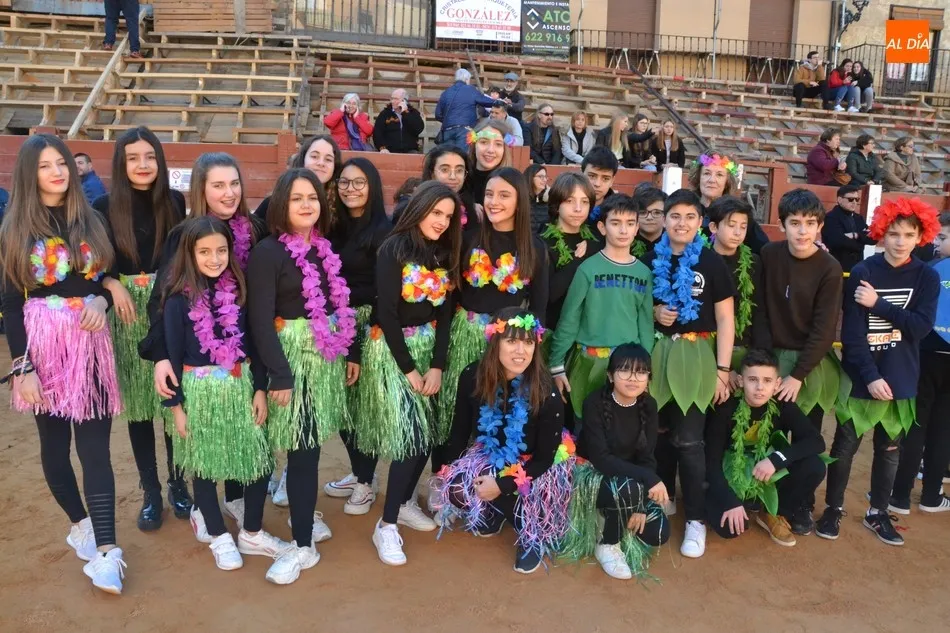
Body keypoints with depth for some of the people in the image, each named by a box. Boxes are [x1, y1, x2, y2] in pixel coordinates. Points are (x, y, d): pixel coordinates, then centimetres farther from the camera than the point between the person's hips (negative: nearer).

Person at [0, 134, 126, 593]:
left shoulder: (92, 221, 7)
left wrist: (101, 300, -11)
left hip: (90, 343, 1)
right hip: (42, 344, -1)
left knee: (94, 445, -4)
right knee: (55, 442, 9)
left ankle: (105, 550, -4)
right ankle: (79, 523, 28)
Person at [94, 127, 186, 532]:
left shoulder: (177, 203, 1)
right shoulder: (105, 207, 0)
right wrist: (113, 285, -13)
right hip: (127, 313, 0)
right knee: (138, 403, 7)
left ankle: (178, 483, 22)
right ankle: (150, 491, 20)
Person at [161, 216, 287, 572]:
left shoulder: (238, 289, 2)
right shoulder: (179, 299, -8)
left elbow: (252, 342, 6)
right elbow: (172, 354, -6)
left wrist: (260, 388, 2)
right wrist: (175, 405, -7)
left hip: (241, 386, 4)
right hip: (200, 391, -3)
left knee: (260, 460, 6)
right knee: (204, 465, 9)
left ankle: (252, 534, 25)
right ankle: (219, 537, 28)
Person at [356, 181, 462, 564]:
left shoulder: (445, 255, 6)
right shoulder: (393, 250, -12)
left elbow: (445, 314, 3)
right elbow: (386, 314, -14)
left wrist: (437, 366, -6)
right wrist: (408, 368, -13)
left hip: (428, 349, 6)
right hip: (391, 349, -6)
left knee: (427, 432, 5)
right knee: (410, 433, -12)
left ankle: (406, 502, 26)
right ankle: (386, 525, -2)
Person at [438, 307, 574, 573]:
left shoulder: (546, 393, -26)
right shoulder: (472, 377, -18)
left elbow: (545, 458, -19)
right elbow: (460, 431, -3)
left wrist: (502, 484, -27)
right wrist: (447, 472, -7)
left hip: (532, 468, -3)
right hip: (488, 456, 4)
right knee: (455, 488, -21)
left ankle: (534, 536, 1)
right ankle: (493, 514, 13)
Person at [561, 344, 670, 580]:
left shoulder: (648, 405, -8)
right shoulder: (595, 403, -24)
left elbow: (647, 457, -6)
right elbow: (600, 458, -29)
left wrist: (640, 506, -16)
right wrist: (648, 478, -38)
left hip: (633, 480, 6)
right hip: (592, 475, -5)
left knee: (658, 533, -11)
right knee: (628, 489, -37)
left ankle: (611, 521, 19)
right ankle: (607, 545, -9)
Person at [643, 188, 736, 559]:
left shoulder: (712, 262, -3)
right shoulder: (651, 260, 5)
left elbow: (725, 319, -2)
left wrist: (723, 369, -7)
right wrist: (653, 312, -6)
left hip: (695, 355, -3)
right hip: (656, 353, 3)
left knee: (688, 440, -4)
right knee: (659, 432, 9)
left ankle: (696, 519, 7)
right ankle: (663, 498, 29)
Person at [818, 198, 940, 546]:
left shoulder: (927, 277, 0)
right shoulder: (862, 273, -9)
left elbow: (922, 326, -13)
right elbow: (852, 332, -13)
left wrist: (879, 304, -19)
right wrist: (870, 376, -19)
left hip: (900, 379, 3)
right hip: (860, 376, -3)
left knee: (889, 449, 14)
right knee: (845, 445, 7)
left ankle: (878, 513, 29)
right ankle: (833, 508, 23)